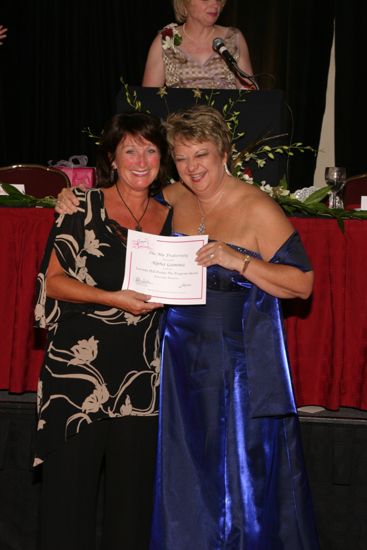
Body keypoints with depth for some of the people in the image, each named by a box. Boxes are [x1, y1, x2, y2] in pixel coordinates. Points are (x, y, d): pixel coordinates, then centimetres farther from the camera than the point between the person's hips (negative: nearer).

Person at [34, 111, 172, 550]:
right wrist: (112, 298, -17)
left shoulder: (169, 218, 11)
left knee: (133, 489, 7)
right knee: (70, 485, 0)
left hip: (142, 376, 3)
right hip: (78, 367, -3)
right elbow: (54, 280, -5)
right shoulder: (83, 206, 0)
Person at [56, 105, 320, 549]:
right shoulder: (175, 199, 6)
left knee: (244, 474, 1)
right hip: (184, 358, 6)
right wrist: (77, 204, 7)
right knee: (187, 475, 14)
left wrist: (238, 261, -25)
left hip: (240, 360, -5)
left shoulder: (257, 209, -11)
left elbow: (303, 283, -14)